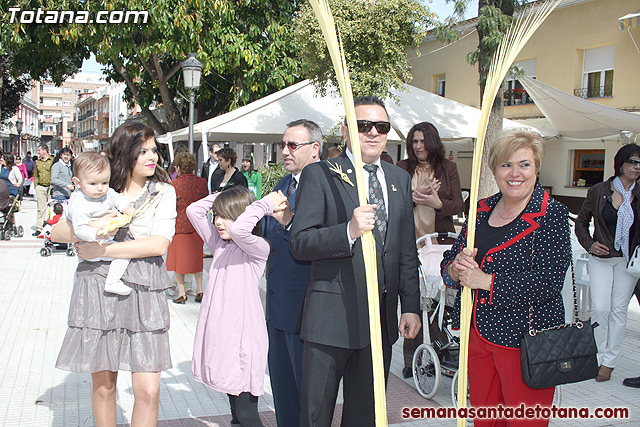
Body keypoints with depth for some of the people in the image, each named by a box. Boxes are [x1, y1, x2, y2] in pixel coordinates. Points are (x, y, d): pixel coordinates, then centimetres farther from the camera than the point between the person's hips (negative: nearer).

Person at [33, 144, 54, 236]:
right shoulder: (38, 162, 16)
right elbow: (35, 175, 22)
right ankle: (39, 228, 5)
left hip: (50, 187, -5)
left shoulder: (52, 160, -1)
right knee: (41, 208, 4)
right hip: (40, 187, 5)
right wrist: (36, 186, 11)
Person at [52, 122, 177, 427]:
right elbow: (57, 232, 5)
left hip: (143, 292, -1)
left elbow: (159, 244, -11)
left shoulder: (163, 192, 3)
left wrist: (102, 250, -13)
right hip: (98, 288, 1)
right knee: (103, 385, 11)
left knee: (148, 391, -5)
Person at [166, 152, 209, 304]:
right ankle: (199, 290, 17)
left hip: (179, 226, -4)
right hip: (198, 226, 4)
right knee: (196, 257, 17)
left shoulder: (174, 184, -15)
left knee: (178, 259, 9)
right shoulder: (202, 182, -2)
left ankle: (181, 293, 11)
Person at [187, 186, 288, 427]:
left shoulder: (257, 248, -10)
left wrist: (265, 204, -20)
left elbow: (239, 229, -30)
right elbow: (193, 211, 11)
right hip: (219, 334, 7)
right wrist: (221, 197, 8)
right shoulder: (219, 243, 12)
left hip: (243, 336, -7)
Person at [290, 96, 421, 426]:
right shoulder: (319, 175, -4)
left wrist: (411, 306, 8)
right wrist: (349, 231, -27)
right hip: (332, 316, -4)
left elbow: (406, 251, 13)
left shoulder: (400, 179, 12)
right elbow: (300, 243, -12)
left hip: (382, 318, 5)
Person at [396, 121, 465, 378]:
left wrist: (438, 203, -16)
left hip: (440, 243, 0)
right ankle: (411, 359, 8)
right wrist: (416, 196, -14)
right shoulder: (402, 169, 8)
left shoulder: (448, 168, 9)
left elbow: (459, 205, 3)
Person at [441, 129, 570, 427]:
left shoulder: (551, 214, -9)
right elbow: (449, 262, 10)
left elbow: (549, 281, -19)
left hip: (525, 338, -5)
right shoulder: (481, 210, 8)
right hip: (477, 332, 5)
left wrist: (486, 280, -18)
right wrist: (455, 269, -14)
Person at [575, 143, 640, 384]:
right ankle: (598, 355, 10)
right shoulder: (598, 192, -1)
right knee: (600, 308, -9)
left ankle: (609, 361, 14)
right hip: (601, 258, -1)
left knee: (619, 310, 4)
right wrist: (589, 244, -3)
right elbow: (581, 222, 11)